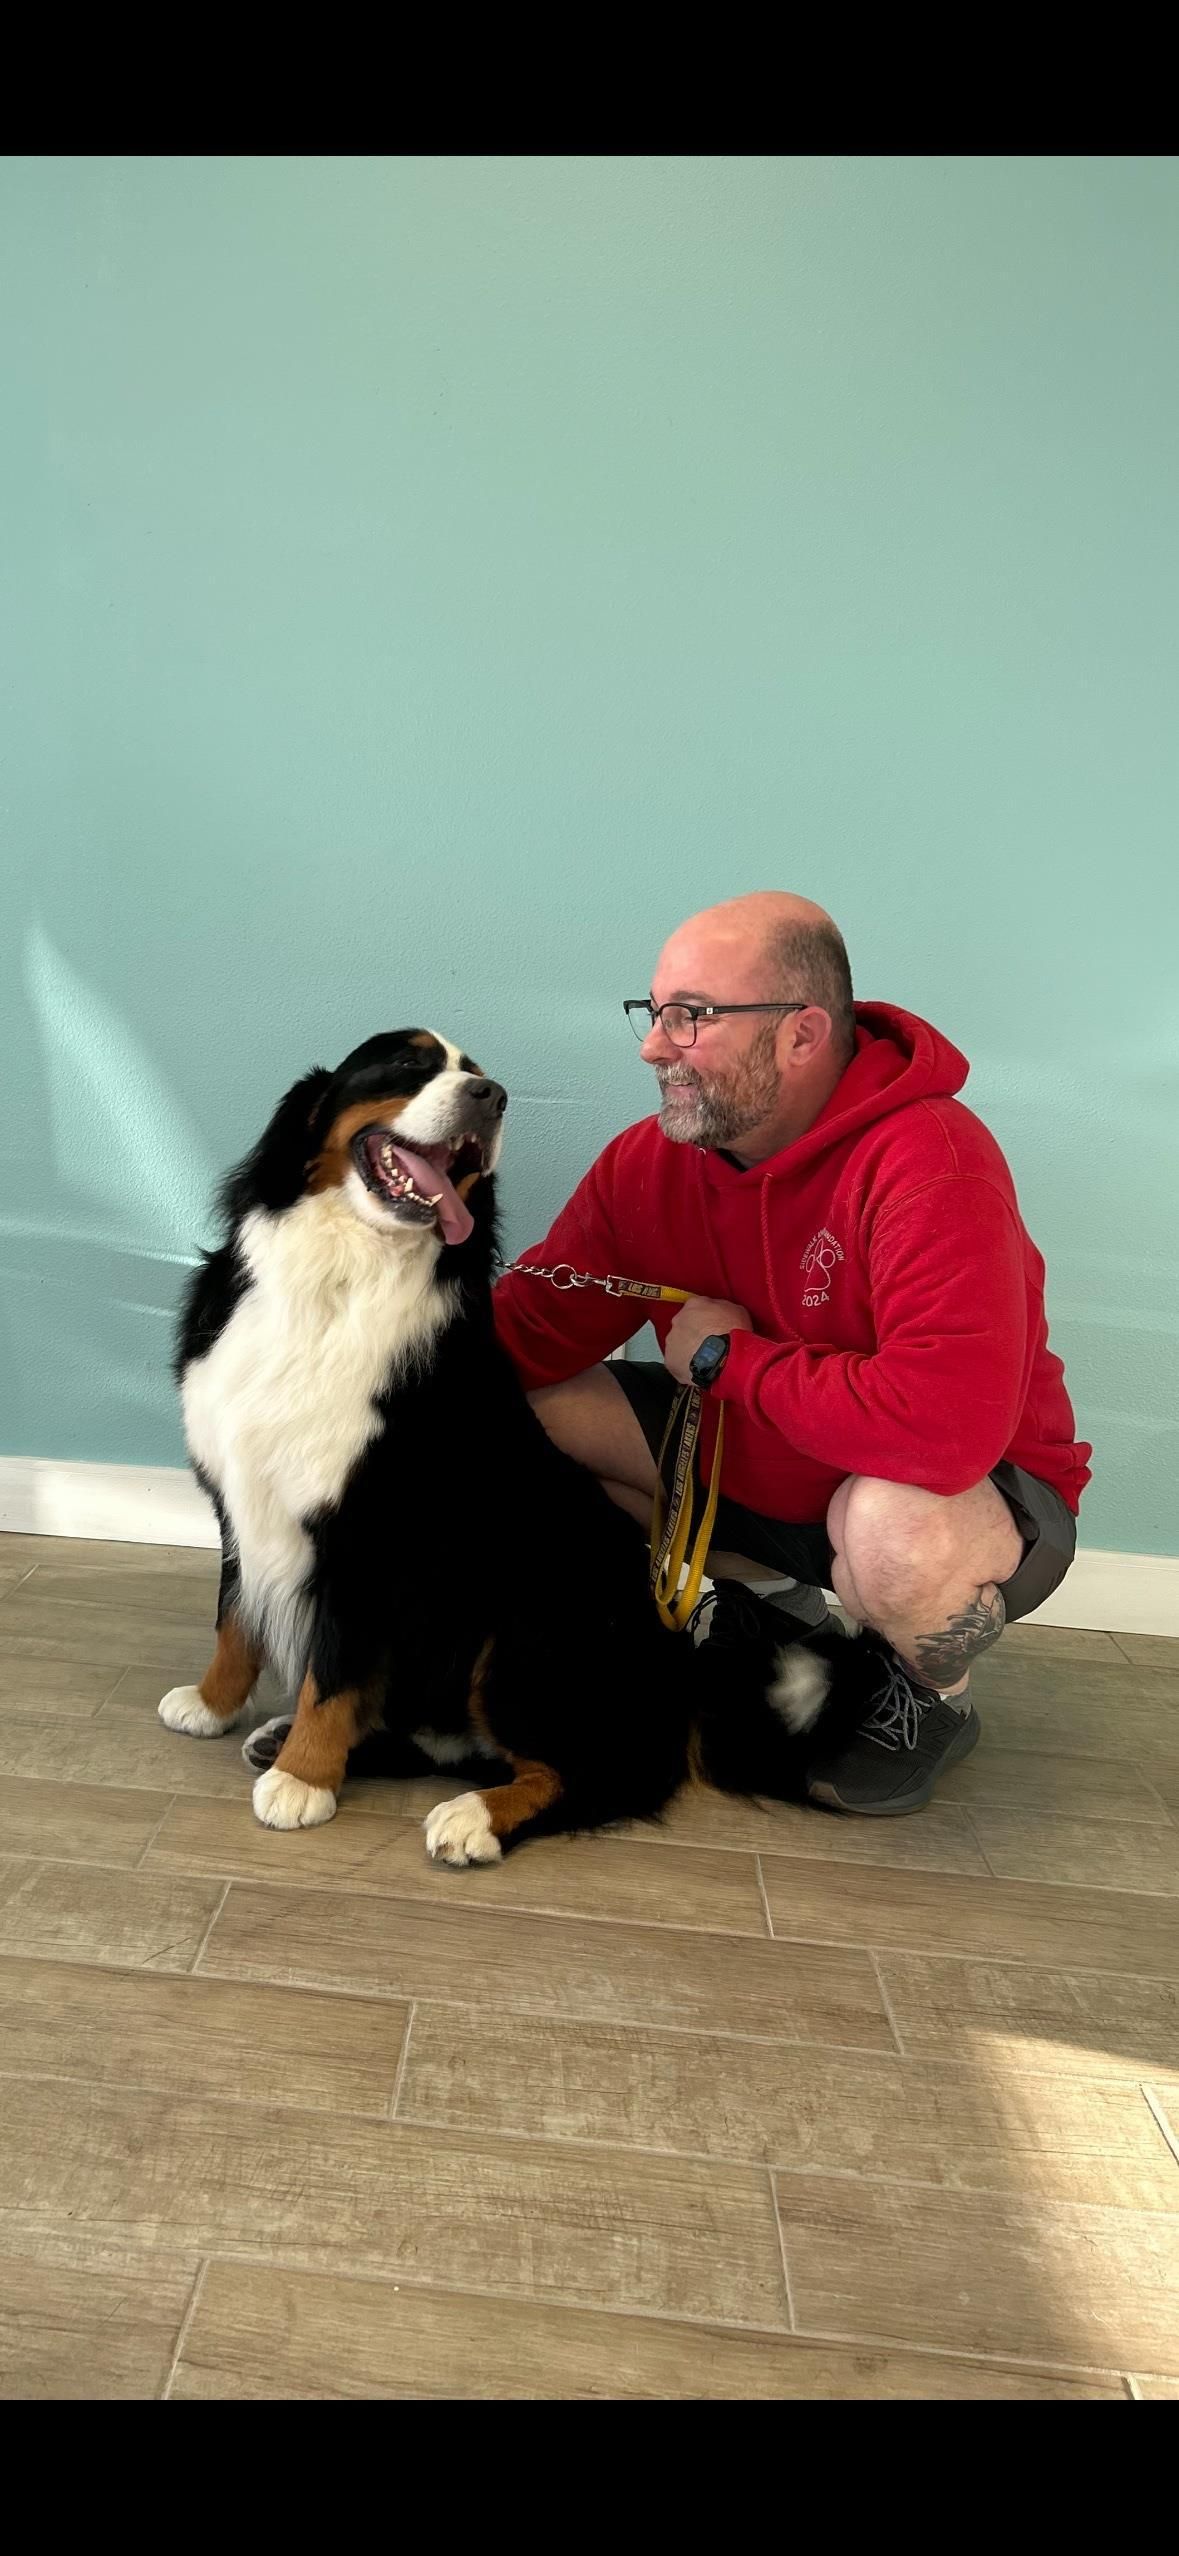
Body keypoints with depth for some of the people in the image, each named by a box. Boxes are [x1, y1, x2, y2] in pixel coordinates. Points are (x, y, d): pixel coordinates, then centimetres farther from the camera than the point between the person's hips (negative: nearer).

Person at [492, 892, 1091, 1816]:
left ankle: (934, 1694, -1)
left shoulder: (928, 1162, -31)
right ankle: (767, 1592, 14)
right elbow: (528, 1336, -6)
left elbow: (946, 1425, -41)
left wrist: (726, 1356, -27)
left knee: (894, 1529, -41)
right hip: (748, 1460, 7)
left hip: (975, 1495, -6)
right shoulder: (650, 1161, -9)